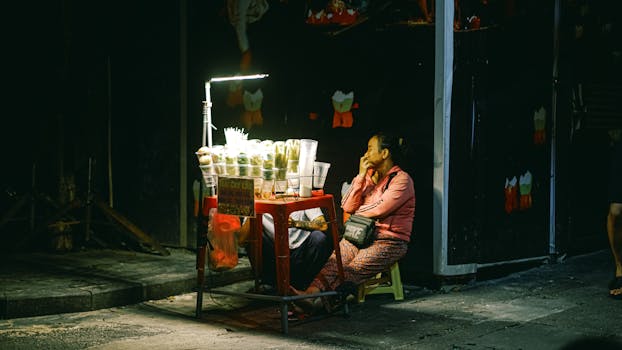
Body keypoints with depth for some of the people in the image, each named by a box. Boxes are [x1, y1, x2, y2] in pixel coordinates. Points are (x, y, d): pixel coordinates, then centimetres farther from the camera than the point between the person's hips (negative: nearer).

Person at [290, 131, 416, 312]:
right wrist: (361, 176, 1)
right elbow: (347, 206, 7)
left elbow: (379, 209, -16)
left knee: (352, 270, -30)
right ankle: (312, 293, -49)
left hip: (389, 241, -5)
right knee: (334, 262, -26)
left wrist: (356, 212, 3)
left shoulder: (402, 180, -5)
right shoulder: (369, 175, 17)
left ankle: (320, 299, -50)